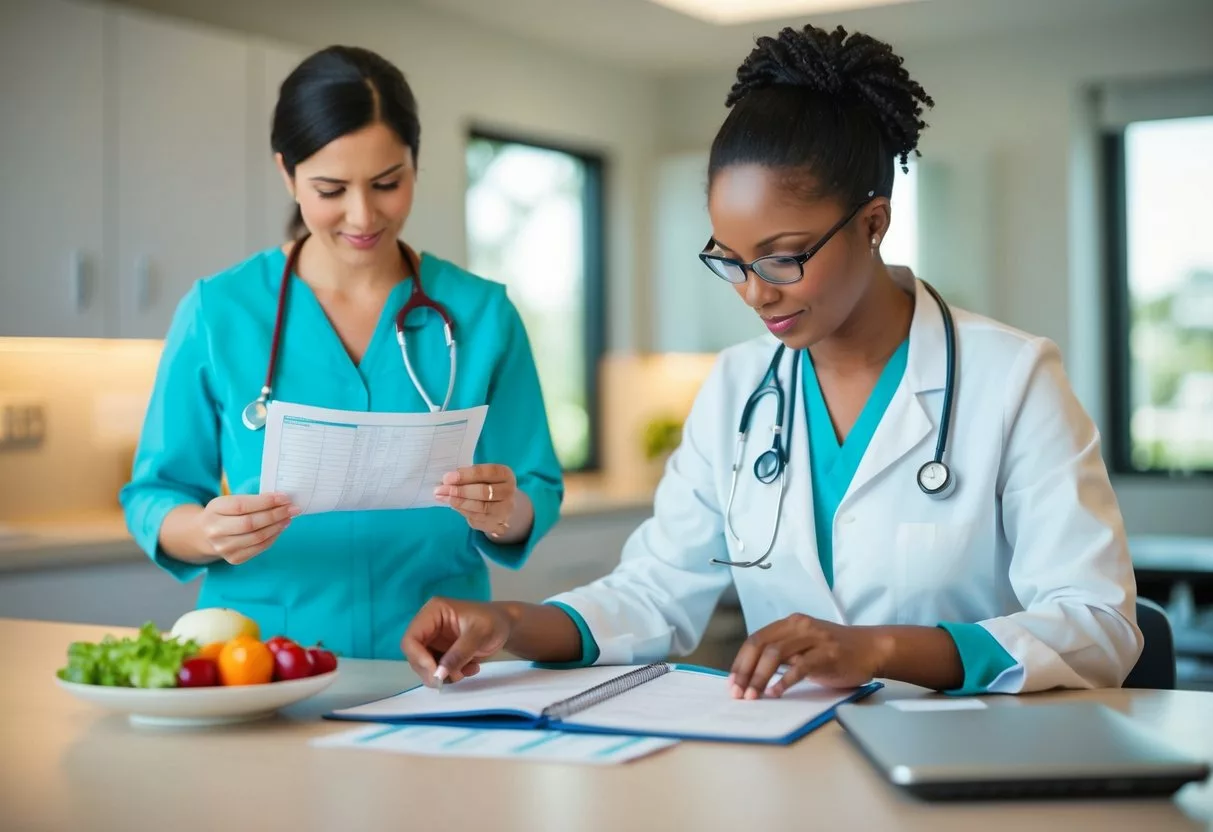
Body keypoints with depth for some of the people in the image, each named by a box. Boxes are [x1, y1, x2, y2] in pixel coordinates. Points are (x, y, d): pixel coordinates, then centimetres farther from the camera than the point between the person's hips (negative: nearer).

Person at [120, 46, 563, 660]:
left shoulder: (481, 313, 4)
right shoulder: (217, 312, 2)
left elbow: (537, 500, 6)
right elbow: (153, 499, 5)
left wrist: (503, 514, -16)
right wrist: (210, 532, -15)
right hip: (262, 662, -1)